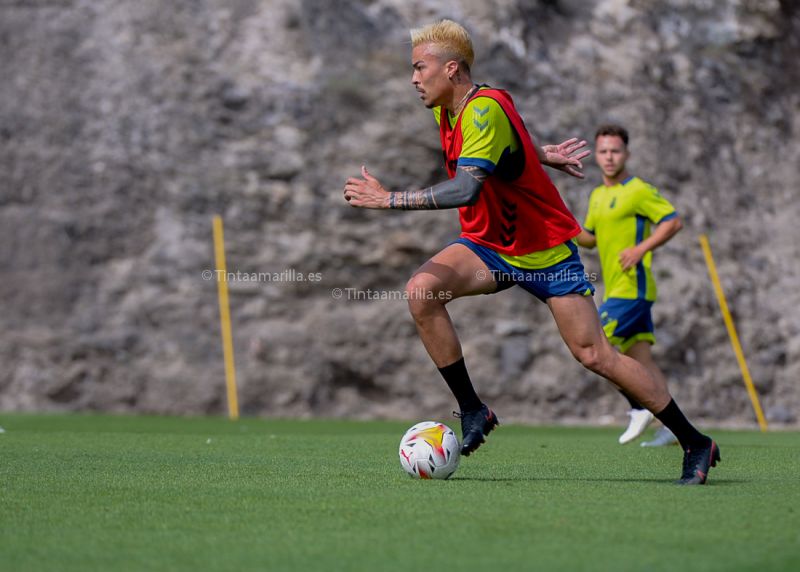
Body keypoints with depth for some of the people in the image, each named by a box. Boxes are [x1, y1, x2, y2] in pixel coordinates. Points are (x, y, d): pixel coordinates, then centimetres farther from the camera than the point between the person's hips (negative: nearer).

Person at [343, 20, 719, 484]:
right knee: (421, 290, -21)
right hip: (486, 244, 7)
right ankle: (472, 411, -10)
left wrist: (389, 199, -37)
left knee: (594, 355, -9)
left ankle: (696, 444, 5)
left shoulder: (485, 110, -27)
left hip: (544, 248, -7)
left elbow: (465, 188, -41)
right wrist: (541, 154, 16)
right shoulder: (446, 109, 0)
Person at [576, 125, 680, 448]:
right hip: (617, 288, 9)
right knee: (640, 358, 6)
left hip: (632, 286, -9)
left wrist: (641, 249, -21)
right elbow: (591, 238, 25)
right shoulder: (598, 196, 17)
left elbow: (673, 221, -12)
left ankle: (639, 410, -6)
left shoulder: (637, 191, -9)